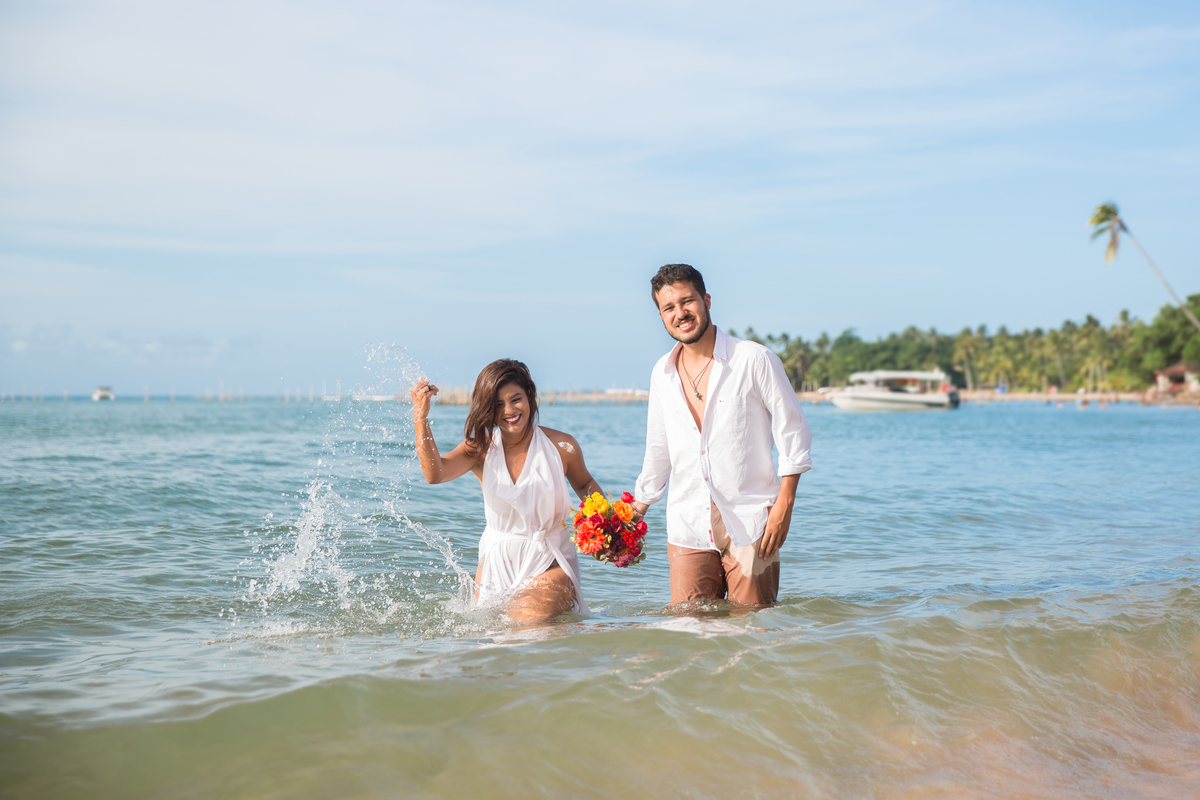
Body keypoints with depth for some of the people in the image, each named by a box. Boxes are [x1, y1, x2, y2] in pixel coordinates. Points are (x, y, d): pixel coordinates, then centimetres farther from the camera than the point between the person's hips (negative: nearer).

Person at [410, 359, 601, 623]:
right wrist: (421, 419, -32)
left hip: (550, 564, -2)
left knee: (526, 624, -22)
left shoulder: (561, 446, -5)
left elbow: (584, 484, 16)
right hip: (497, 562, 3)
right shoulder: (481, 448, -4)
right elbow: (434, 473, -23)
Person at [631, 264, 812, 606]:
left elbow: (792, 430, -1)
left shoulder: (755, 360, -3)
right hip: (688, 527, 4)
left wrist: (784, 504, -9)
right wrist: (638, 505, 23)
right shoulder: (662, 373, 11)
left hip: (749, 523, -3)